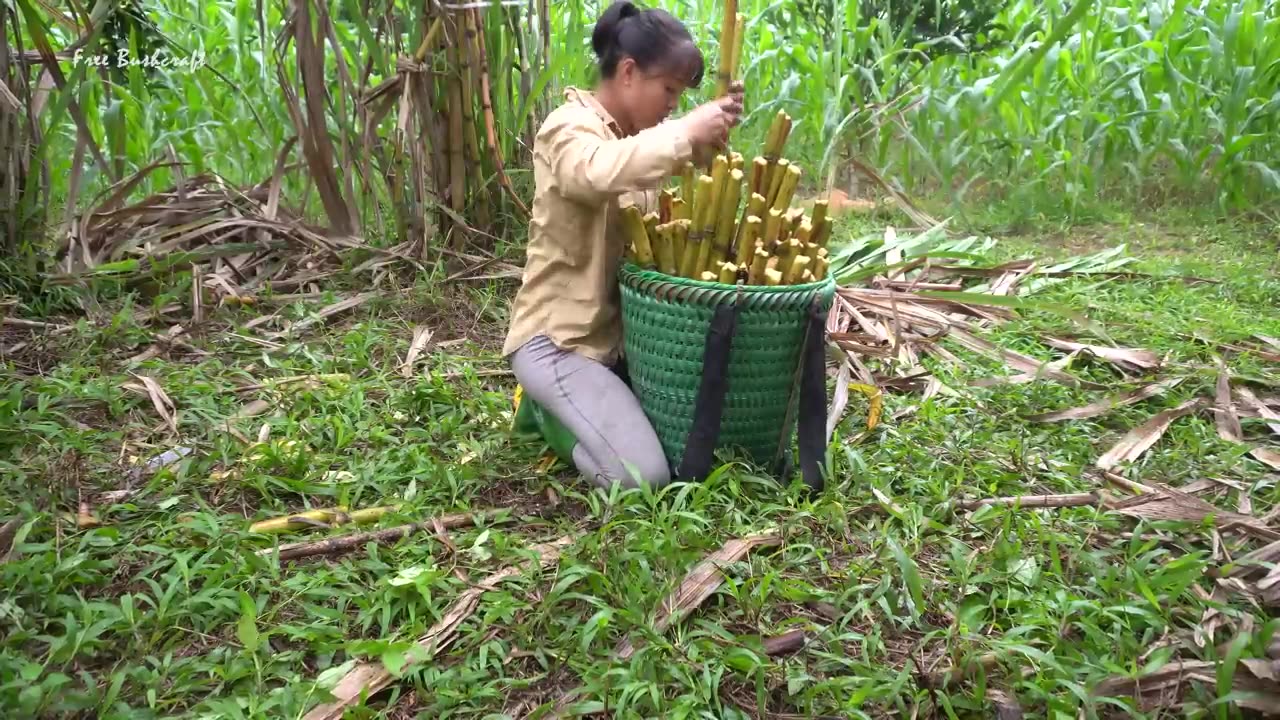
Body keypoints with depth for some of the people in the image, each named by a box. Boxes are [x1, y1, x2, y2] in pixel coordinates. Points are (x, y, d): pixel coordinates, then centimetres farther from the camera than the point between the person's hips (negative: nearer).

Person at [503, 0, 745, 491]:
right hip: (557, 338, -9)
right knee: (641, 477, -21)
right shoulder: (569, 127, -16)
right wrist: (686, 132, -34)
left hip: (620, 330, 9)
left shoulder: (641, 135, 12)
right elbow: (597, 171, -39)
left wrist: (712, 133, -8)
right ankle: (549, 408, 7)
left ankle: (570, 402, 19)